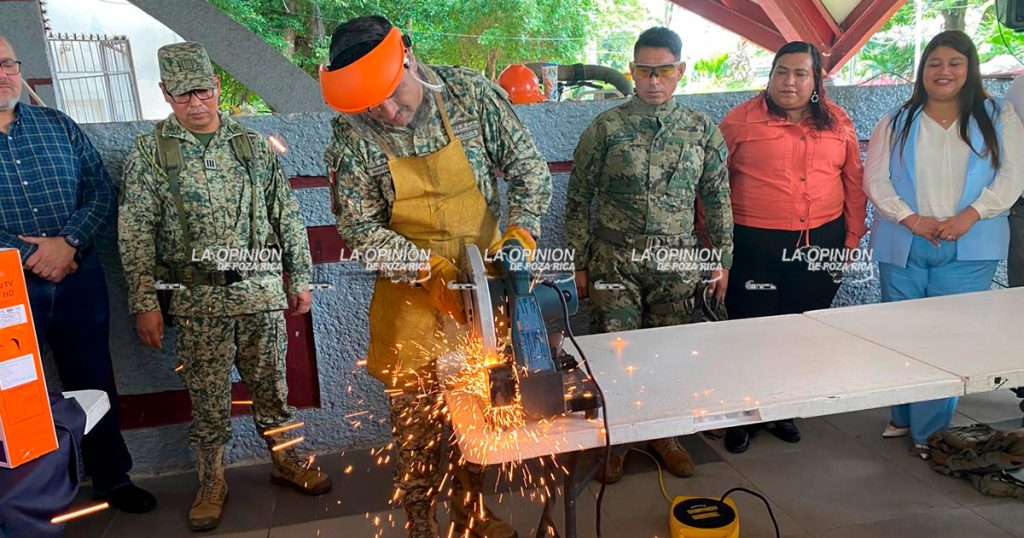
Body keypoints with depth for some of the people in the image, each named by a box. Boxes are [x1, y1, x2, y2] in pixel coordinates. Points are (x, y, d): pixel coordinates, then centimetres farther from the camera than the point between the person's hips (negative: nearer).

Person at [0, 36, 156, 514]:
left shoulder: (58, 125, 6)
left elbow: (103, 191, 2)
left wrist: (68, 243, -14)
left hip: (79, 280, 2)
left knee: (94, 383, 13)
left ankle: (111, 478, 30)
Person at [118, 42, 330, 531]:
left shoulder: (253, 145, 7)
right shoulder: (148, 153, 2)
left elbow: (287, 215, 10)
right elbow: (135, 235, 0)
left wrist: (299, 278, 8)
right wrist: (144, 303, -4)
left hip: (262, 290, 2)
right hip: (198, 298, -1)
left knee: (270, 384, 12)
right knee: (208, 395, 6)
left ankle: (284, 459, 30)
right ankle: (211, 482, 24)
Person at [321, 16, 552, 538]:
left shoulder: (472, 93, -11)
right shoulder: (351, 135, -14)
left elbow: (528, 167, -4)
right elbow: (358, 226, -12)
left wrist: (520, 233, -19)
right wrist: (429, 270, -22)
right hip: (410, 289, -2)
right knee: (415, 410, 6)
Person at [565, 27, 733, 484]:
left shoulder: (703, 131, 4)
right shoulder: (606, 128, -4)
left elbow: (717, 200, 10)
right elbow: (578, 199, 0)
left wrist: (722, 259, 9)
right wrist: (579, 263, -1)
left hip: (676, 263, 2)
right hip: (614, 262, -2)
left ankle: (664, 434, 30)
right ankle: (615, 441, 22)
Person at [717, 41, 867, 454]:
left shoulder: (838, 122, 7)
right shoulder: (742, 119, -4)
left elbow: (854, 182, 12)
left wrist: (852, 238, 9)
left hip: (821, 243, 4)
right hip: (755, 245, -4)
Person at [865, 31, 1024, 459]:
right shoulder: (897, 122, 8)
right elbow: (875, 179, 0)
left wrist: (969, 216, -14)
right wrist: (911, 219, -12)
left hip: (968, 250, -1)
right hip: (903, 247, 1)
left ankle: (931, 431, 8)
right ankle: (903, 417, 25)